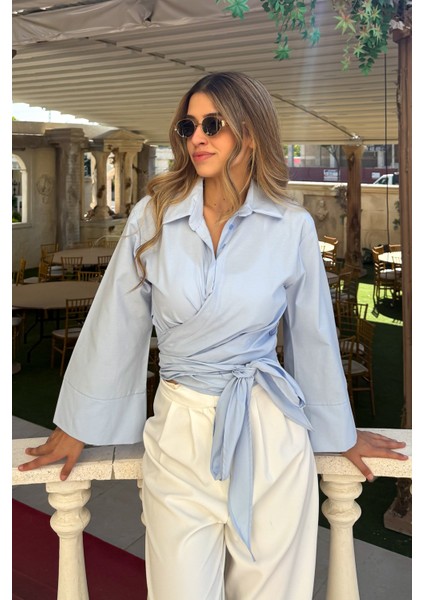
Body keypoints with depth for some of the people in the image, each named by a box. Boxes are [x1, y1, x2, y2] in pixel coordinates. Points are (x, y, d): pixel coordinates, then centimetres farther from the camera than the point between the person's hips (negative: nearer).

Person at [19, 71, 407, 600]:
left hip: (271, 430, 0)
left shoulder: (292, 228, -4)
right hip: (180, 431, 0)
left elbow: (313, 337, 6)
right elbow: (113, 327, 2)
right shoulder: (153, 218, -4)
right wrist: (77, 427, 8)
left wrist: (342, 433, 15)